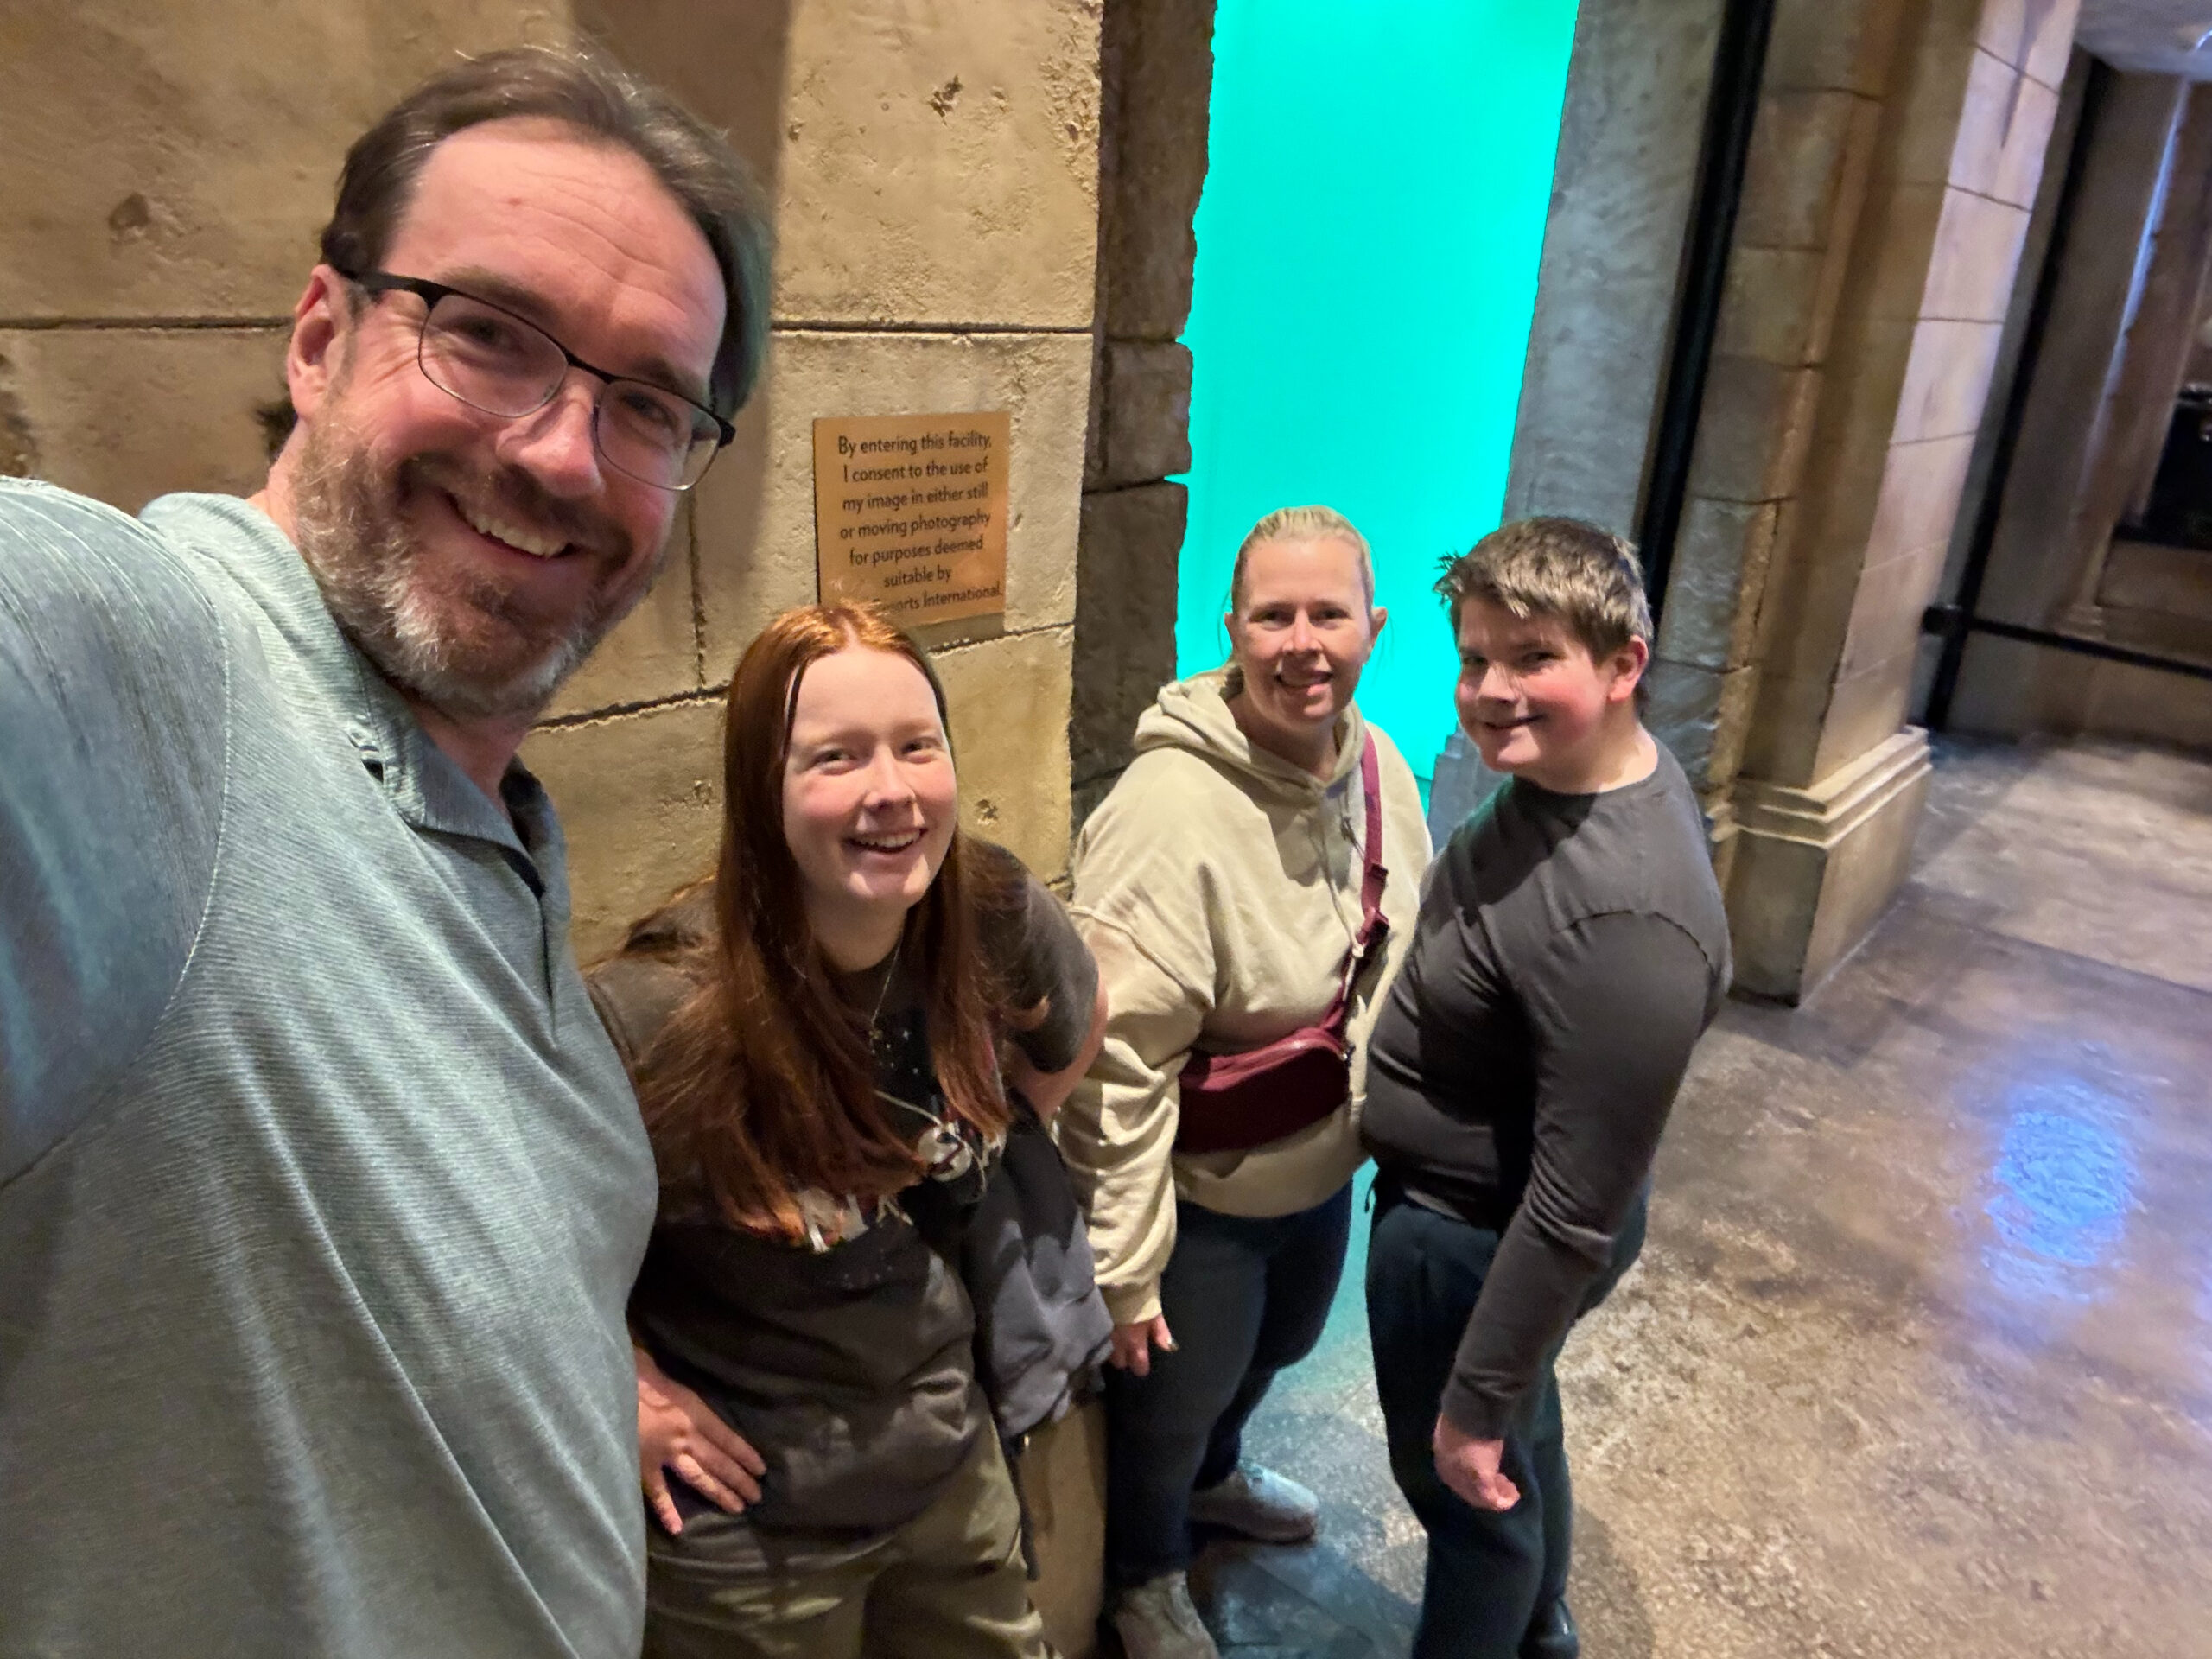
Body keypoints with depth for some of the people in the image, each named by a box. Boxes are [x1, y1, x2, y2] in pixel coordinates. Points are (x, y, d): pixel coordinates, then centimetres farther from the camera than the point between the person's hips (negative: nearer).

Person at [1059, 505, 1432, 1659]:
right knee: (1169, 1397, 18)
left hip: (1325, 1166, 7)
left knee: (1275, 1345, 31)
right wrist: (1122, 1264, -20)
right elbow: (1118, 1065, -28)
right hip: (1201, 1196, -7)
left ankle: (1212, 1476, 65)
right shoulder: (1169, 808, -32)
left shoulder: (1379, 765, -8)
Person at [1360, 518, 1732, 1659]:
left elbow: (1576, 1212, -29)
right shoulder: (1570, 767, -7)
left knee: (1469, 1480, 18)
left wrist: (1474, 1402, -18)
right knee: (1521, 1441, 32)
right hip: (1450, 1195, 9)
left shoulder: (1626, 920, -36)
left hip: (1477, 1241, -9)